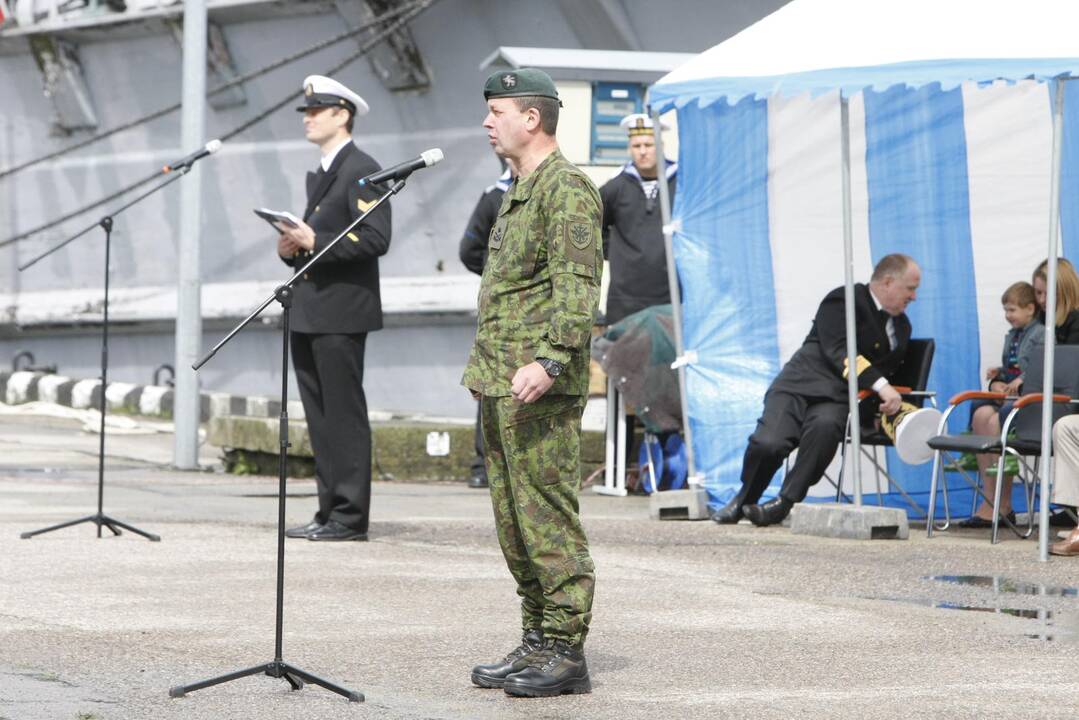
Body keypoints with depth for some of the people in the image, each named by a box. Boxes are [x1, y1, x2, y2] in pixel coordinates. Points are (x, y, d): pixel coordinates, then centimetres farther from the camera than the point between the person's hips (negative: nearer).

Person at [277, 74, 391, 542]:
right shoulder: (318, 175, 22)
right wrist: (292, 248, 7)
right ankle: (330, 511, 14)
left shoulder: (362, 171, -8)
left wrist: (315, 242, -20)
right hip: (308, 313, 9)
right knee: (320, 419, 10)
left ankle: (350, 517, -5)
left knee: (344, 416, -7)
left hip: (341, 314, -9)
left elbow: (376, 239, -17)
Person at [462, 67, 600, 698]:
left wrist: (547, 360, -29)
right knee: (514, 521, 11)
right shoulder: (519, 190, 20)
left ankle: (566, 651, -6)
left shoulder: (568, 188, -11)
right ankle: (537, 642, 17)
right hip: (502, 384, 10)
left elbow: (578, 287, -19)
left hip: (541, 387, -10)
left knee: (547, 515, -9)